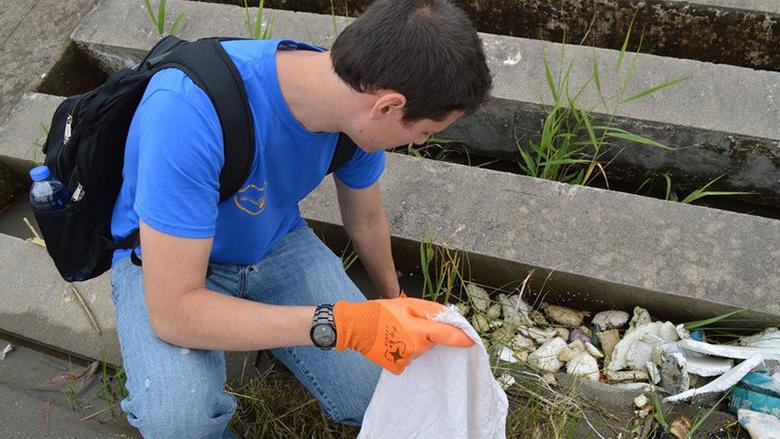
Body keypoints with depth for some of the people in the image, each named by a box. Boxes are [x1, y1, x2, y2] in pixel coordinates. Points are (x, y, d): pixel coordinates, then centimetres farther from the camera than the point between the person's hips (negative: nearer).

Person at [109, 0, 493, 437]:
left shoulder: (356, 104, -17)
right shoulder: (191, 108, -38)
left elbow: (367, 220, 4)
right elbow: (173, 312, -35)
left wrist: (394, 302, 21)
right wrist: (342, 324, -39)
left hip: (275, 241, 4)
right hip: (164, 254, -3)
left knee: (379, 402, -8)